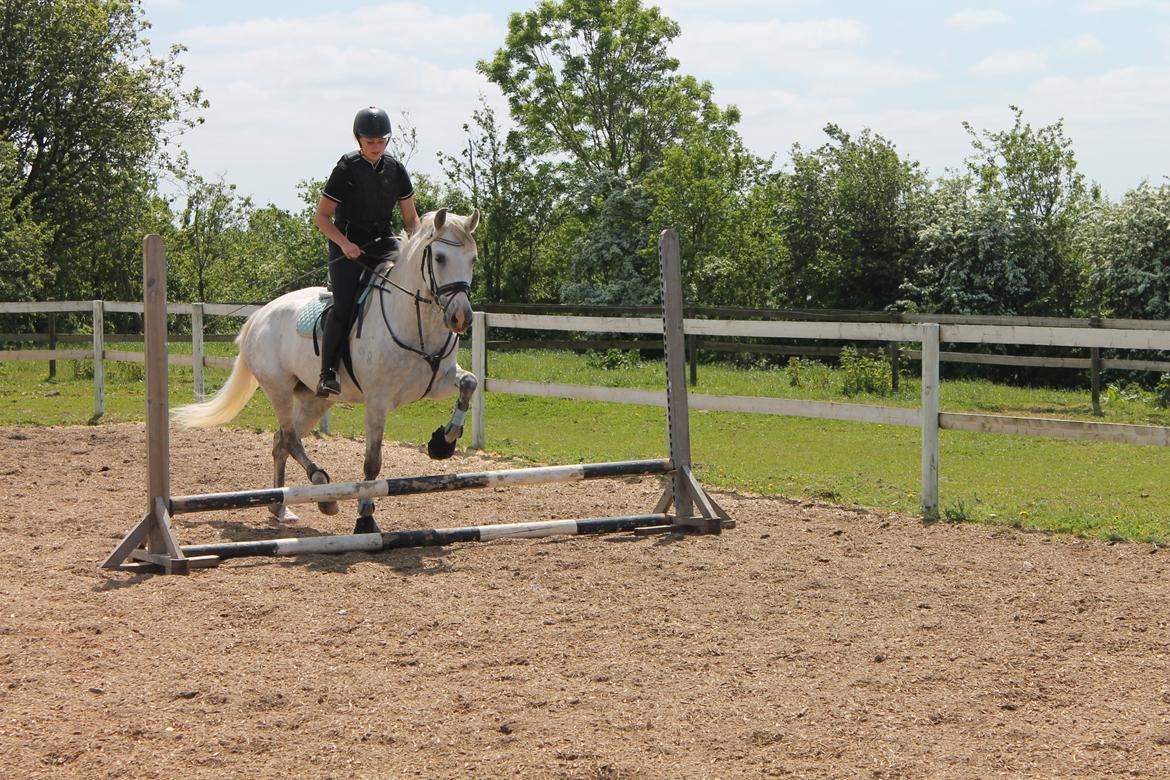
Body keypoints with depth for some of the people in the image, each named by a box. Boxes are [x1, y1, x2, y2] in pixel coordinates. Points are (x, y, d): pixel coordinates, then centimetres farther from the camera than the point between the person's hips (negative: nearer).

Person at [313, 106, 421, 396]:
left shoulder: (395, 169, 7)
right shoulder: (346, 168, -6)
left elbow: (410, 218, 13)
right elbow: (321, 216, -4)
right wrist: (344, 243, -19)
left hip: (384, 244, 4)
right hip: (348, 247, -4)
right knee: (343, 306, -23)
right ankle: (328, 373, -18)